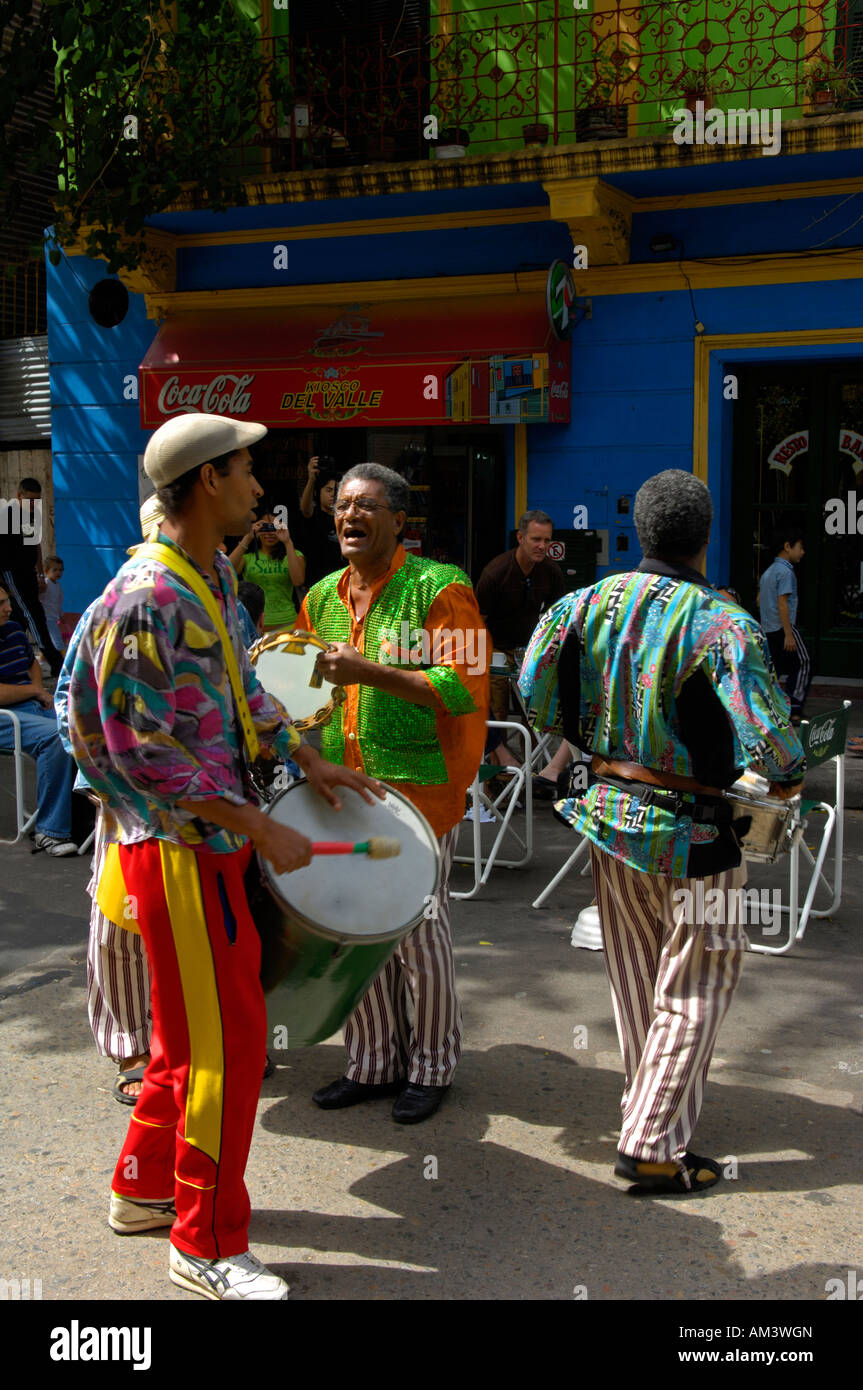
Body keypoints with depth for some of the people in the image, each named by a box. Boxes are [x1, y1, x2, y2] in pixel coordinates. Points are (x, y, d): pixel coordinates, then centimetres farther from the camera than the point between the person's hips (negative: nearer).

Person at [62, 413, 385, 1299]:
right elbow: (152, 751, -22)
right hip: (179, 845, -10)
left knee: (191, 1027, 20)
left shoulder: (215, 576, 9)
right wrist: (261, 829, -20)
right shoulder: (148, 598, -21)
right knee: (227, 1039, -2)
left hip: (215, 835, 10)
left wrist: (306, 760, 13)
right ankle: (207, 1245, 13)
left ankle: (144, 1186, 38)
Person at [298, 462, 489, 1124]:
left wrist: (371, 672, -23)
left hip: (417, 791, -6)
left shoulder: (439, 588, -9)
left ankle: (430, 1067, 21)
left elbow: (466, 689, -18)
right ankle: (374, 1062, 29)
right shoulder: (322, 596, 13)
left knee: (419, 934, 4)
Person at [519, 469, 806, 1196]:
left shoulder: (588, 602, -4)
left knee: (635, 981, 20)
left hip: (610, 810, 6)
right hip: (691, 829, -6)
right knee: (694, 991, 8)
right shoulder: (721, 625, -20)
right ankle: (653, 1145, 8)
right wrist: (788, 778, -5)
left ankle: (656, 1105, 37)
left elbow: (535, 691, 1)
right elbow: (767, 737, -27)